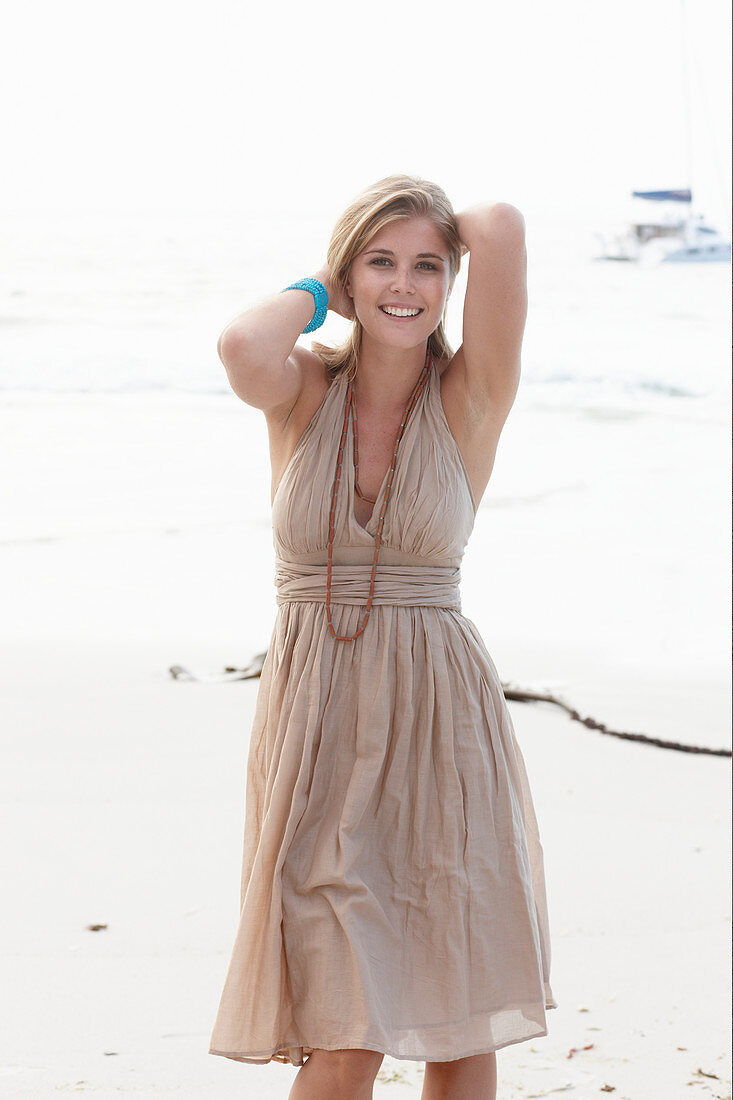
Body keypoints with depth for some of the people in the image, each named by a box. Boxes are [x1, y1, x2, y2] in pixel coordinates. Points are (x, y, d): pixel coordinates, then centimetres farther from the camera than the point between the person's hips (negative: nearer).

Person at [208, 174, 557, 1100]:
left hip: (441, 723, 1)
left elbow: (501, 227, -13)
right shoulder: (302, 391, 2)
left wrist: (447, 231, 8)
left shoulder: (471, 401, 0)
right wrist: (318, 289, -3)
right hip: (317, 720, -1)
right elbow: (243, 346, -22)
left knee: (458, 1025, 8)